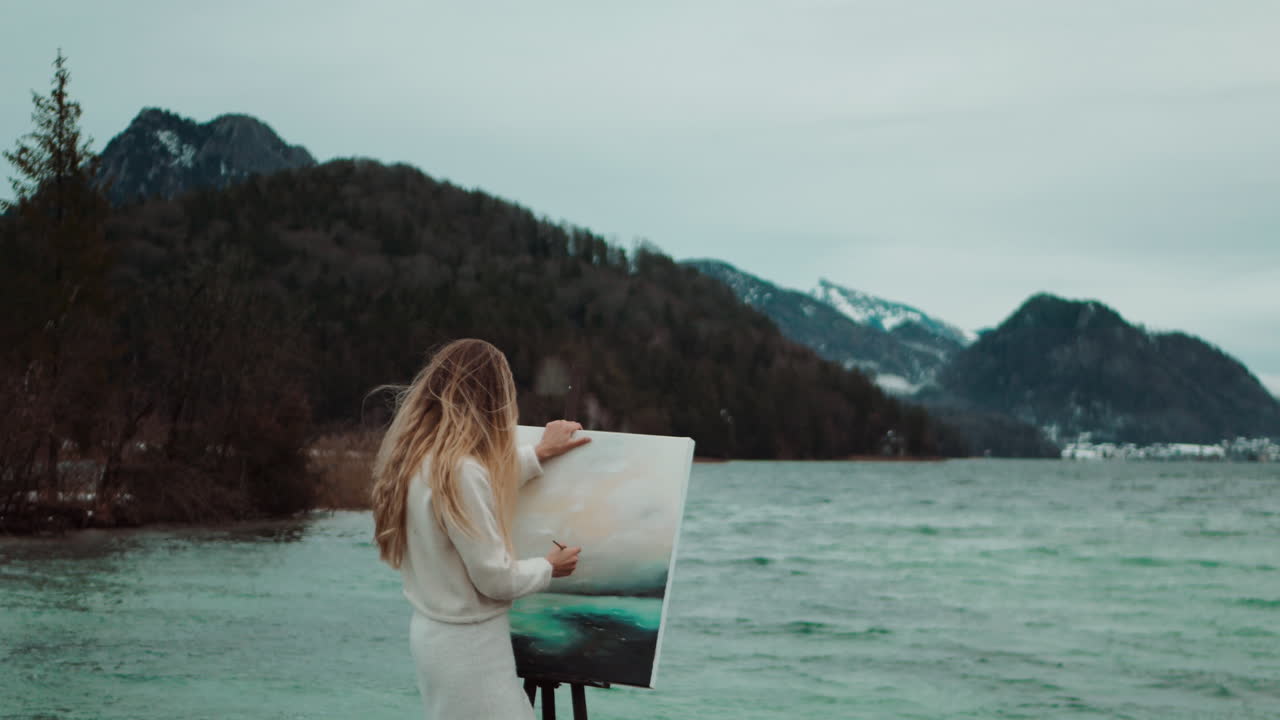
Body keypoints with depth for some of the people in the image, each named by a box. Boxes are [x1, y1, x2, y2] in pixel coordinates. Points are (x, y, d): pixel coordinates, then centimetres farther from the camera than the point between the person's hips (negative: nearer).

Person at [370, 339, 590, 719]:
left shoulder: (415, 456, 2)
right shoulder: (459, 470, -25)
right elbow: (495, 579, -20)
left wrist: (538, 454, 25)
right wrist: (549, 567, -1)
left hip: (435, 630, 9)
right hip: (468, 644, -9)